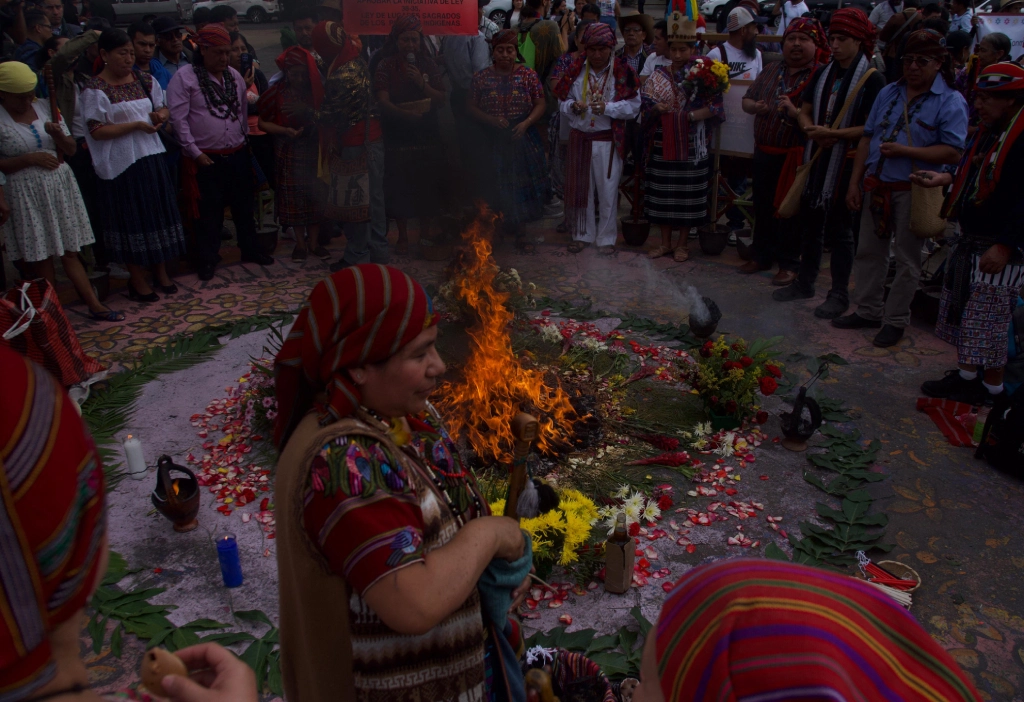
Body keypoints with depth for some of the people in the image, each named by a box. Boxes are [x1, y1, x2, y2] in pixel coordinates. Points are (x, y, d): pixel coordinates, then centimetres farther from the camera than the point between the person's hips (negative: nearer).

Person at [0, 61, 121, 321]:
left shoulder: (45, 107, 6)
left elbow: (70, 149, 9)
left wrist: (58, 134, -11)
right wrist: (29, 158, -17)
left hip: (59, 187, 4)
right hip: (25, 195, -3)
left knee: (70, 251, 8)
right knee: (40, 260, 3)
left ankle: (95, 305, 11)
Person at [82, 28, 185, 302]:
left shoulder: (144, 79, 7)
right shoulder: (96, 90, -10)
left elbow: (163, 107, 18)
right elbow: (96, 131, -15)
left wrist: (161, 114, -6)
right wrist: (135, 125, -19)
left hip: (151, 158, 5)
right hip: (121, 163, -5)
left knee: (158, 214, 11)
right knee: (131, 219, 3)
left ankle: (161, 271, 26)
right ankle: (137, 280, 15)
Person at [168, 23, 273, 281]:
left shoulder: (234, 76, 11)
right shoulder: (185, 76, -6)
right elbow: (178, 117, -10)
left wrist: (243, 139, 11)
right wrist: (195, 152, -11)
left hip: (237, 154, 5)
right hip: (205, 158, -5)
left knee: (244, 206, 14)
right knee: (209, 212, 1)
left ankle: (250, 250, 30)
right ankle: (207, 260, 14)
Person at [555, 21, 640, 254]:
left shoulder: (622, 71, -6)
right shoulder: (576, 69, 1)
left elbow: (633, 105, -7)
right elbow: (562, 102, 6)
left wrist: (607, 108, -21)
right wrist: (573, 106, -16)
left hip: (608, 141, -2)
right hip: (580, 138, 3)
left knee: (608, 190, 3)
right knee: (580, 187, 9)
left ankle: (606, 237, 16)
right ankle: (582, 234, 24)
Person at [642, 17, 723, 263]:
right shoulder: (657, 77, 6)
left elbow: (717, 109, -6)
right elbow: (645, 114, 3)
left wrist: (689, 116, -19)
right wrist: (656, 110, -19)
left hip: (691, 148, -2)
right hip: (663, 146, 2)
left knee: (688, 196, 3)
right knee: (662, 195, 6)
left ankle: (682, 244, 17)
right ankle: (665, 243, 19)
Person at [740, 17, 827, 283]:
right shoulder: (772, 71, 12)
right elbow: (747, 99, 18)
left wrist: (796, 113, -30)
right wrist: (755, 107, -5)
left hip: (795, 156, -6)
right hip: (764, 152, 6)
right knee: (763, 206, 14)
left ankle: (789, 264, 14)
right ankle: (762, 256, 29)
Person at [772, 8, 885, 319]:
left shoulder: (872, 79, -8)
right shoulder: (822, 74, 10)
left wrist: (833, 133, -20)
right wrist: (811, 129, -8)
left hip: (846, 164, -6)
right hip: (815, 160, 6)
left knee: (841, 229, 2)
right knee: (810, 224, 14)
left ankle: (839, 294, 12)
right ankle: (805, 282, 28)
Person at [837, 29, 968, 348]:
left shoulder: (951, 102, -7)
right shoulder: (889, 93, 11)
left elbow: (952, 153, -14)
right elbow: (867, 138, 11)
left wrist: (905, 150, -21)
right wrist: (855, 183, 5)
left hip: (912, 190, -5)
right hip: (876, 186, 6)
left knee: (906, 259, 4)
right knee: (868, 252, 12)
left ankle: (895, 321, 14)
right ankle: (868, 311, 26)